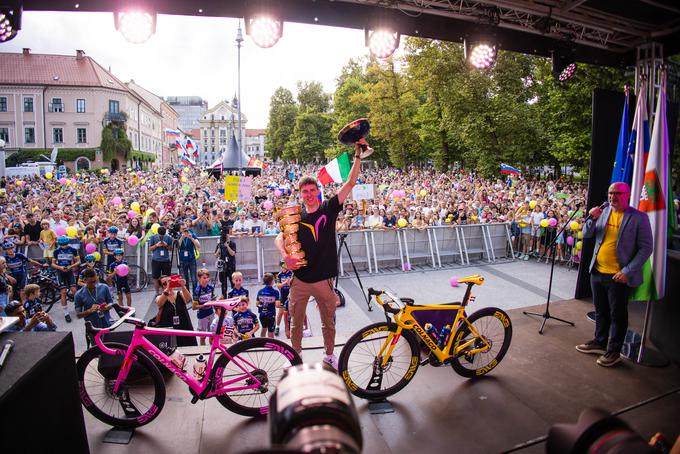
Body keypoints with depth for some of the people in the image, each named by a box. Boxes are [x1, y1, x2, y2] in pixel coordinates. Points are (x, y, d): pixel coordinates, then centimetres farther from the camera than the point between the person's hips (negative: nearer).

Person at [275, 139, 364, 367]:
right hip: (300, 280, 1)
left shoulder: (329, 208, -2)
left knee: (329, 321, 16)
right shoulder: (296, 217, 1)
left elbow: (350, 183, -7)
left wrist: (358, 154, -12)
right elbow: (280, 238, -4)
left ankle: (329, 354, 38)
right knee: (296, 322, 12)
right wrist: (284, 255, -25)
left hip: (324, 279, 0)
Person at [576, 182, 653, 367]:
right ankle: (600, 342, 35)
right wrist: (593, 219, -13)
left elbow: (646, 248, -9)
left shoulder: (639, 218, -9)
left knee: (617, 315, 8)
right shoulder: (604, 212, 4)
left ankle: (614, 351, 22)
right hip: (597, 272, 5)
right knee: (600, 311, 19)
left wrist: (628, 271, -16)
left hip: (619, 276, -5)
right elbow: (586, 235, 5)